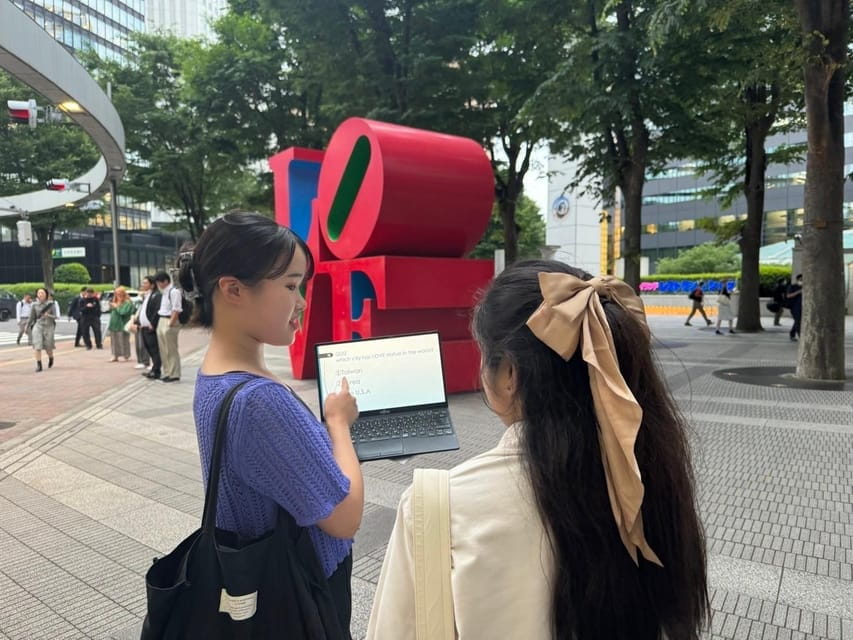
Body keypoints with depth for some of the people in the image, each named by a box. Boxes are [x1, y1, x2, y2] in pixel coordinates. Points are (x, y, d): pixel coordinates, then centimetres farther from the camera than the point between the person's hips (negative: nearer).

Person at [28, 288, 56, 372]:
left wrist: (48, 315, -25)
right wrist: (30, 326, 13)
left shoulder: (51, 304, -3)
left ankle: (51, 358, 40)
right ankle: (38, 365, -6)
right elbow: (32, 317, 10)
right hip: (38, 326, 1)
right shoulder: (35, 305, 2)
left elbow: (55, 317, -5)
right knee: (37, 346, -11)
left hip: (49, 327, -1)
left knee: (48, 347, 8)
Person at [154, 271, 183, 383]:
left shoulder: (174, 292, -12)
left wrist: (170, 324, -20)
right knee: (163, 350, 13)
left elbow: (176, 310, -18)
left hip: (169, 323, -10)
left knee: (171, 350, -3)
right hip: (161, 322, 10)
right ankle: (168, 373, 22)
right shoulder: (163, 292, 16)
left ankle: (174, 375, 4)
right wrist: (159, 323, 15)